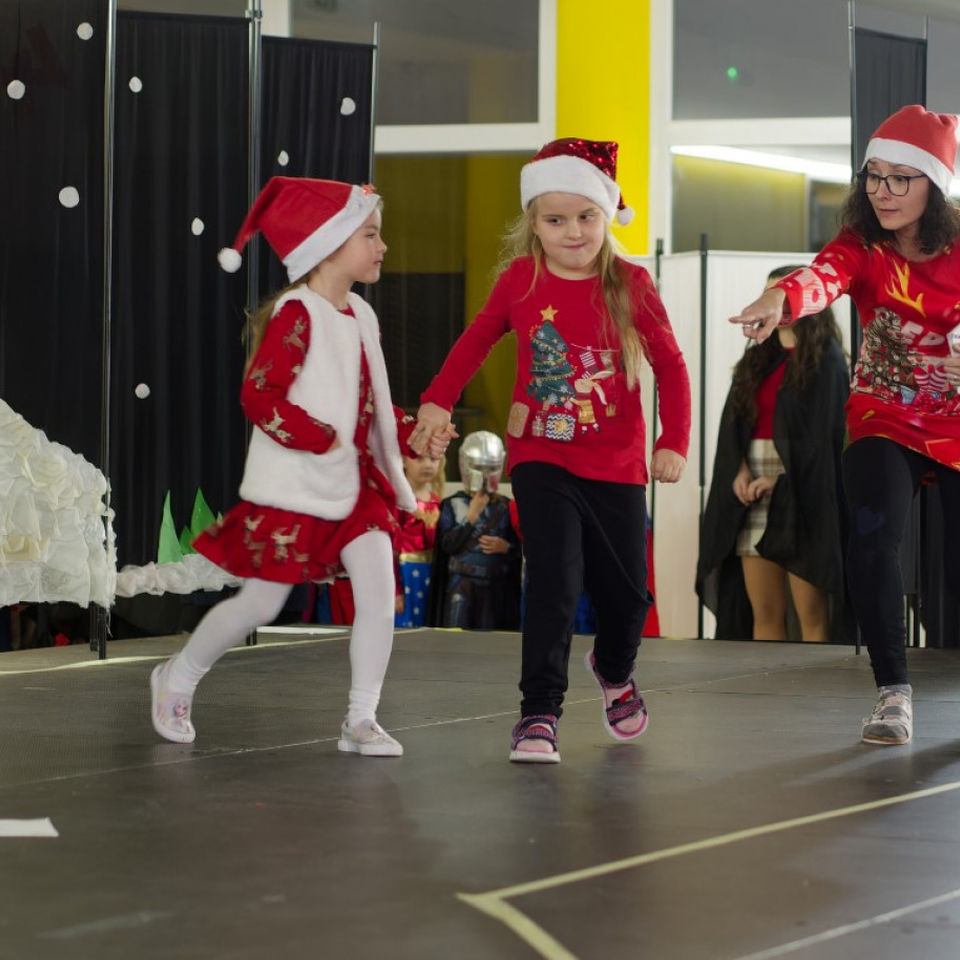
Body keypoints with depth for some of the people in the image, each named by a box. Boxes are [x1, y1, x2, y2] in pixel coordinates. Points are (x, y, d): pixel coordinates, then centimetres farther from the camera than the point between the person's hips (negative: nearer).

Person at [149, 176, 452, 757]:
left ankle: (361, 719, 3)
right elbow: (259, 396, -20)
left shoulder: (362, 317, 10)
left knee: (380, 591, -6)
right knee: (261, 603, 3)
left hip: (355, 486, 7)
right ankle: (178, 679, 26)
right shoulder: (296, 315, -15)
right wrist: (323, 439, -26)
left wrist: (412, 433, 3)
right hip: (294, 487, -7)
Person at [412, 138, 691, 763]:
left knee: (627, 593, 10)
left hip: (617, 466, 1)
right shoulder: (520, 280, -3)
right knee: (554, 582, -16)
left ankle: (614, 670, 42)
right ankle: (540, 712, -10)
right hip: (542, 459, -1)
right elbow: (477, 340, 12)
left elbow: (671, 365, -1)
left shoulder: (630, 284, -6)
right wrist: (438, 402, 0)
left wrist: (674, 443, -10)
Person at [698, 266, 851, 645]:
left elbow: (823, 432, -8)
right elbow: (733, 420, 9)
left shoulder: (825, 360, -1)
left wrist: (780, 480, -15)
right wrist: (740, 470, -8)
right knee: (763, 613, 4)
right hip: (753, 496, 6)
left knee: (811, 615, -7)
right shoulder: (758, 358, 17)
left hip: (800, 495, -6)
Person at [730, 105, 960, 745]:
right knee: (873, 541, -24)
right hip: (883, 422, 0)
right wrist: (781, 298, -56)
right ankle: (894, 693, -9)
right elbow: (823, 277, -33)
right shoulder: (861, 248, -10)